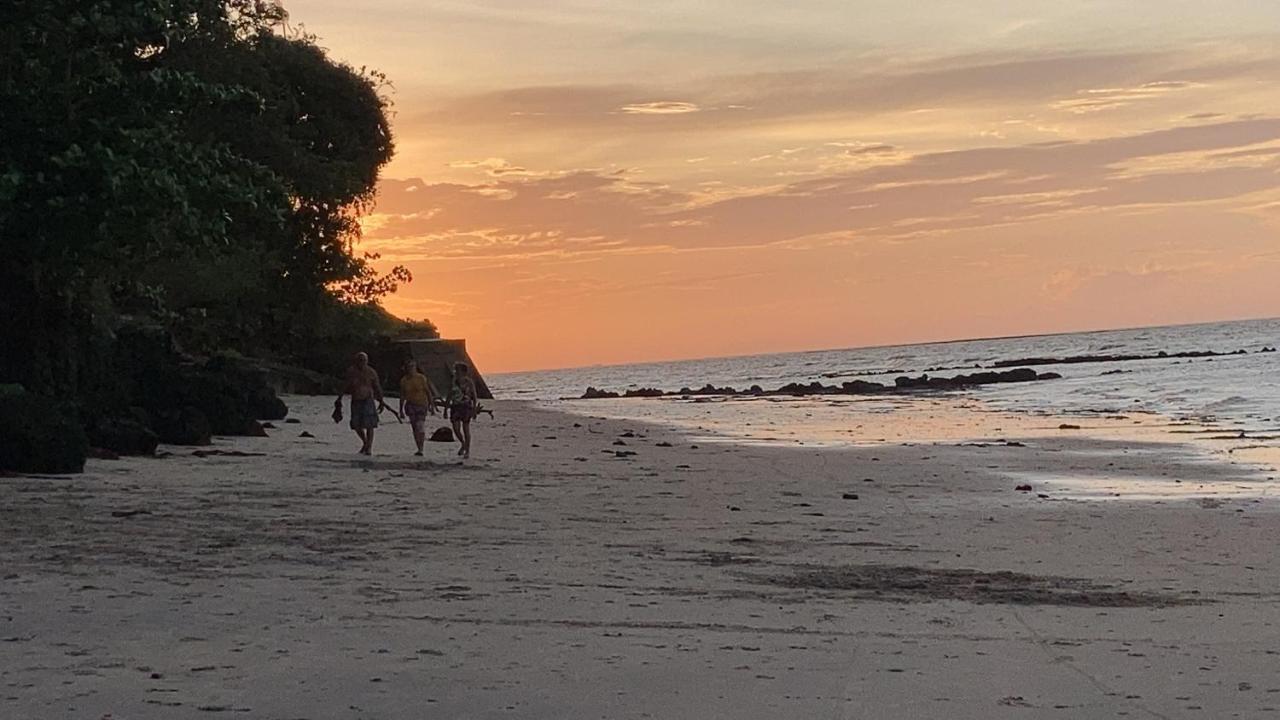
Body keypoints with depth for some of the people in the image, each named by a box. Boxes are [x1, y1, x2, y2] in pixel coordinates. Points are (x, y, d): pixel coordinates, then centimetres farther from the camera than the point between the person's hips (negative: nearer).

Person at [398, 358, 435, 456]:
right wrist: (401, 409, 8)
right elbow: (402, 396, 10)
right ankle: (419, 448, 11)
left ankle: (420, 449, -16)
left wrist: (432, 406, -3)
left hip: (422, 404, -3)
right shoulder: (403, 380, 3)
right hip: (410, 405, 3)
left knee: (419, 425, -17)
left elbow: (428, 392, -2)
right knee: (414, 428, 2)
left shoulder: (421, 378, -6)